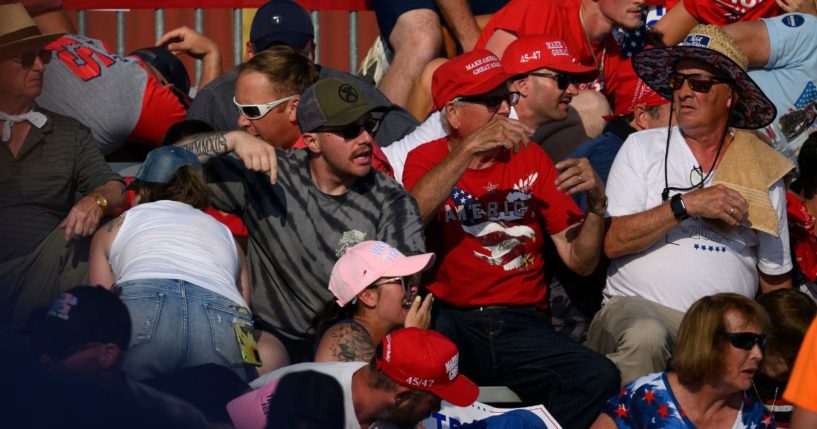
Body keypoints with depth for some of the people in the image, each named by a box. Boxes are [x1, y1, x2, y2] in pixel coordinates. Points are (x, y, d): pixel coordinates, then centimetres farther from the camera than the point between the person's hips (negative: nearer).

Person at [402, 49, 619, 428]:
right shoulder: (429, 159, 10)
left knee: (599, 378, -27)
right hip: (450, 318, -2)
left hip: (520, 324, 3)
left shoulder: (530, 160, 16)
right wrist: (470, 148, -19)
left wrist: (597, 202, -7)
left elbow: (580, 262, 11)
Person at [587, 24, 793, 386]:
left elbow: (776, 276, 18)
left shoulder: (764, 170, 13)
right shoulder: (642, 148, 8)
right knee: (646, 337, -38)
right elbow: (612, 242, -5)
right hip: (638, 305, -2)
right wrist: (686, 205, -12)